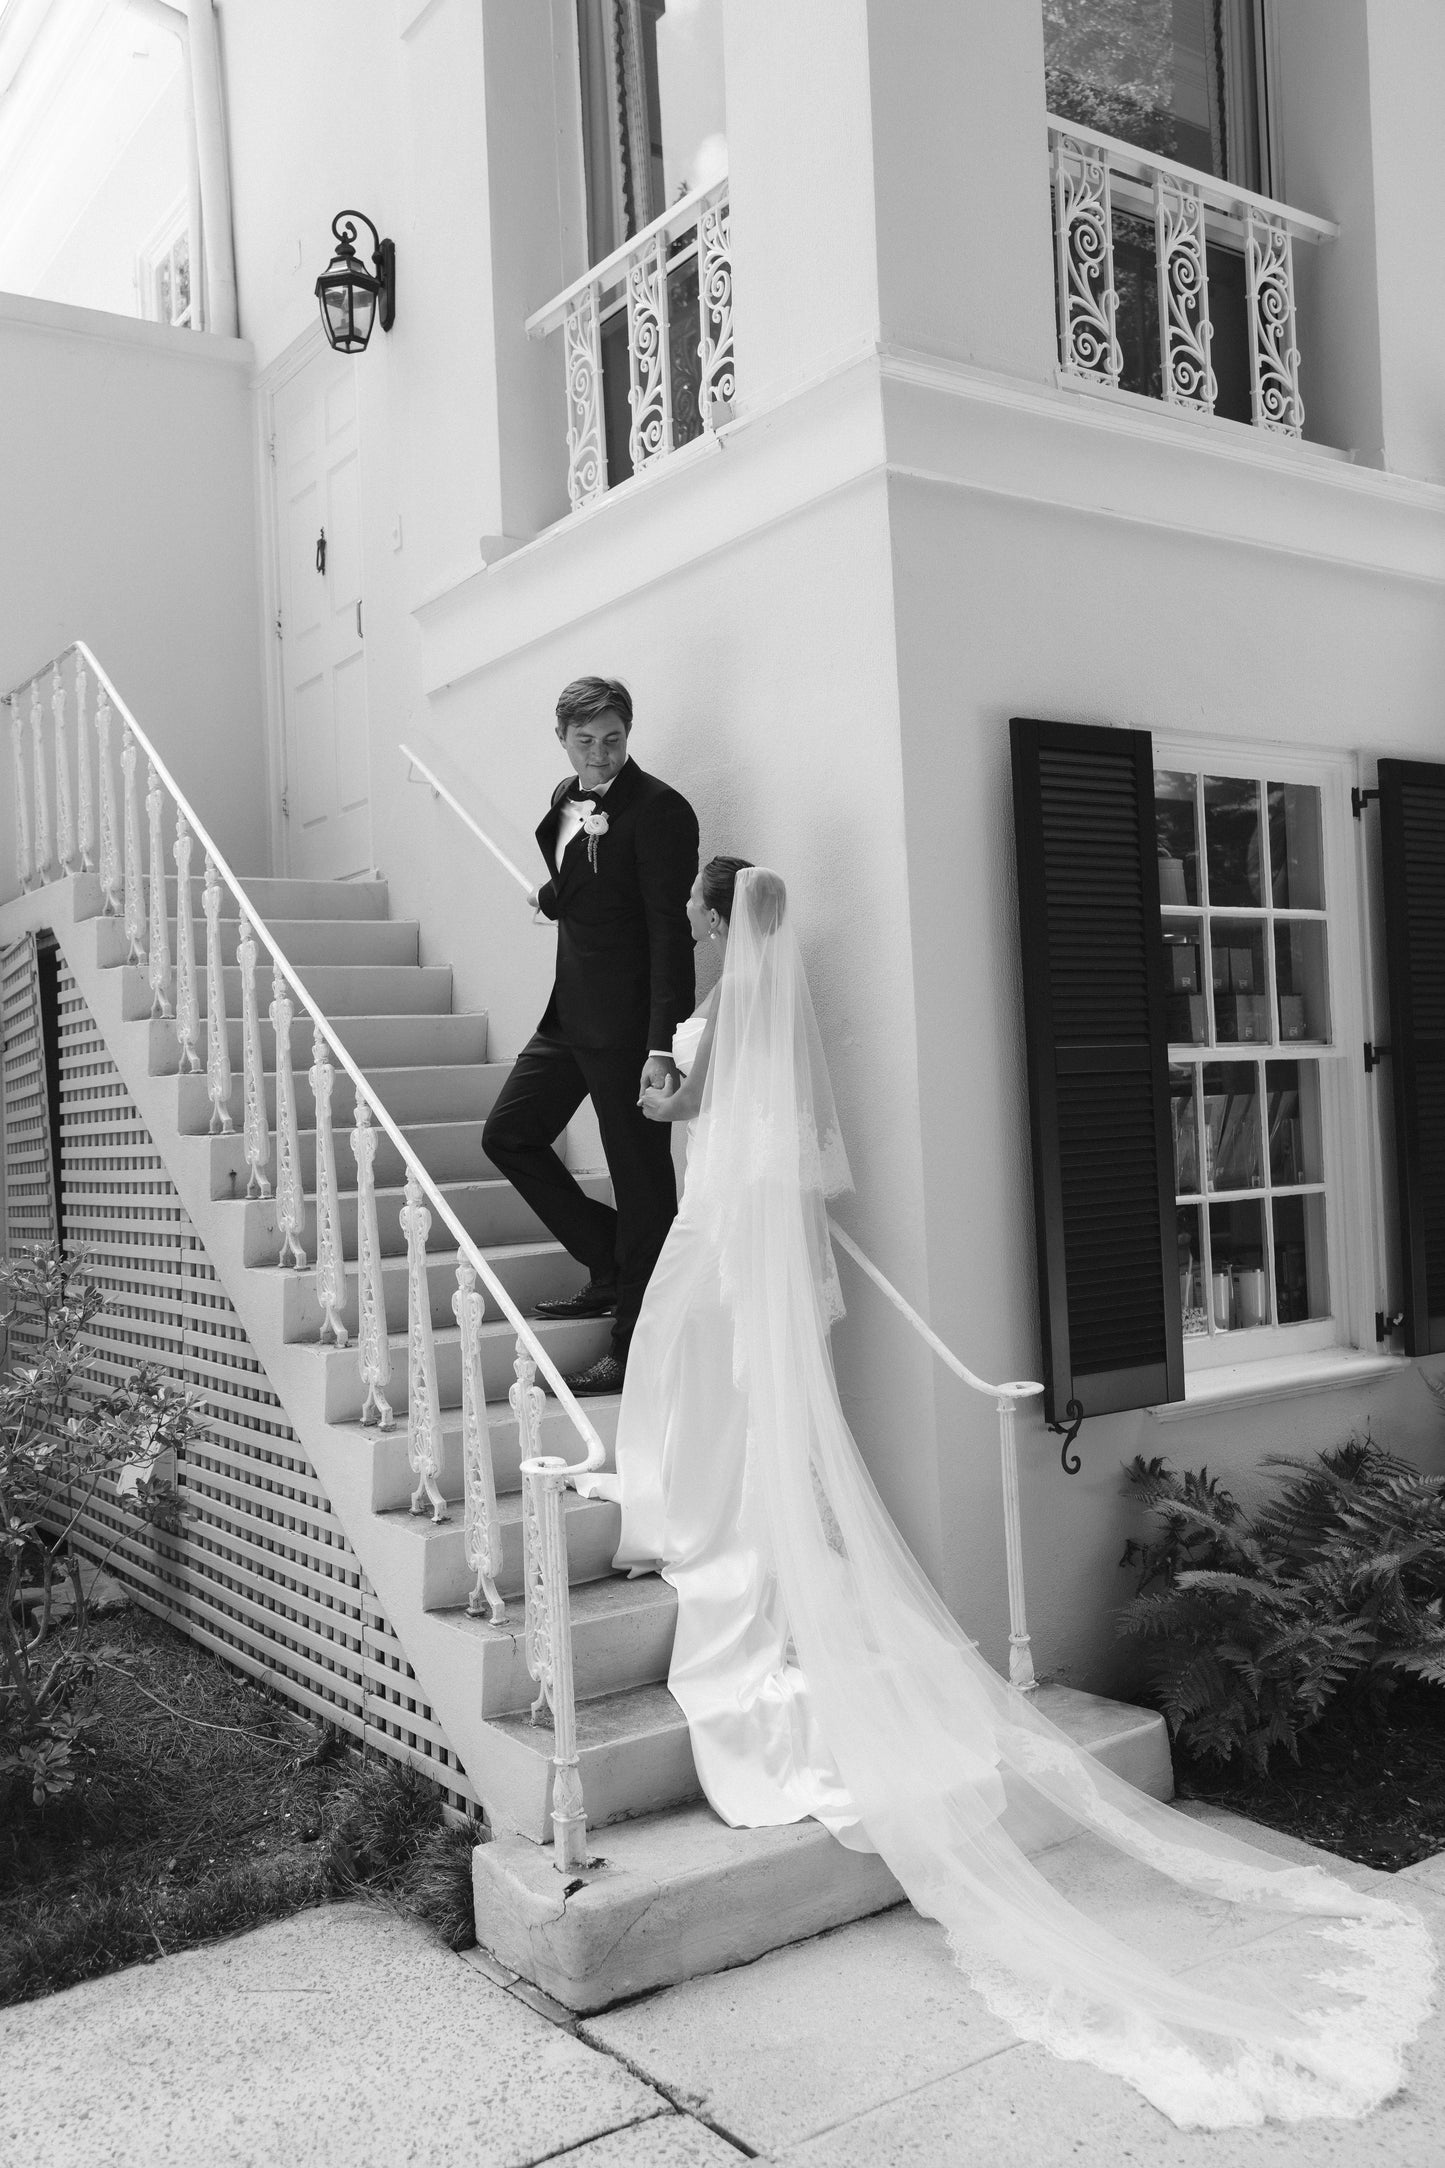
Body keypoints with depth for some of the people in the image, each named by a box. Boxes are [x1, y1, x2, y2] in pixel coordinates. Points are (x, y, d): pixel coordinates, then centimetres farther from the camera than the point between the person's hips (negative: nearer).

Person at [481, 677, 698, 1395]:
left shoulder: (658, 810, -14)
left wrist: (663, 1045, -24)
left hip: (628, 1023, -9)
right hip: (570, 1014, 9)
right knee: (508, 1135, 13)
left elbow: (670, 931, -19)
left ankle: (637, 1346, 11)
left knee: (641, 1180, 0)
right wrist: (553, 897, 5)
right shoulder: (565, 799, 12)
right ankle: (610, 1272, 23)